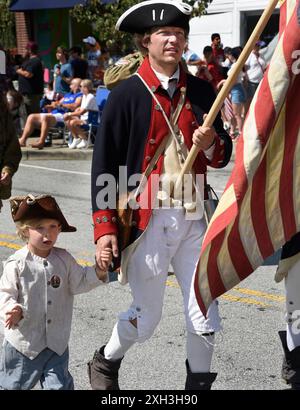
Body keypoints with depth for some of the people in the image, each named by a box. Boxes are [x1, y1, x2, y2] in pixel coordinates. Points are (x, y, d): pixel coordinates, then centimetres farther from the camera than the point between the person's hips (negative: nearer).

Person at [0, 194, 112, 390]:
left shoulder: (64, 259, -2)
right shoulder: (17, 263, -16)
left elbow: (79, 283, 5)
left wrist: (99, 271, -10)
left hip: (57, 342, 3)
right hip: (24, 341, -3)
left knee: (59, 385, 9)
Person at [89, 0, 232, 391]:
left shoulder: (201, 91, 7)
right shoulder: (127, 94, -6)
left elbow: (224, 155, 14)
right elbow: (104, 164, -6)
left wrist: (212, 144, -10)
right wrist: (105, 227, -9)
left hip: (193, 217, 4)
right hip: (147, 219, -4)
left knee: (205, 315, 3)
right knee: (146, 317, 8)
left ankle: (199, 382, 22)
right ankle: (104, 364, 37)